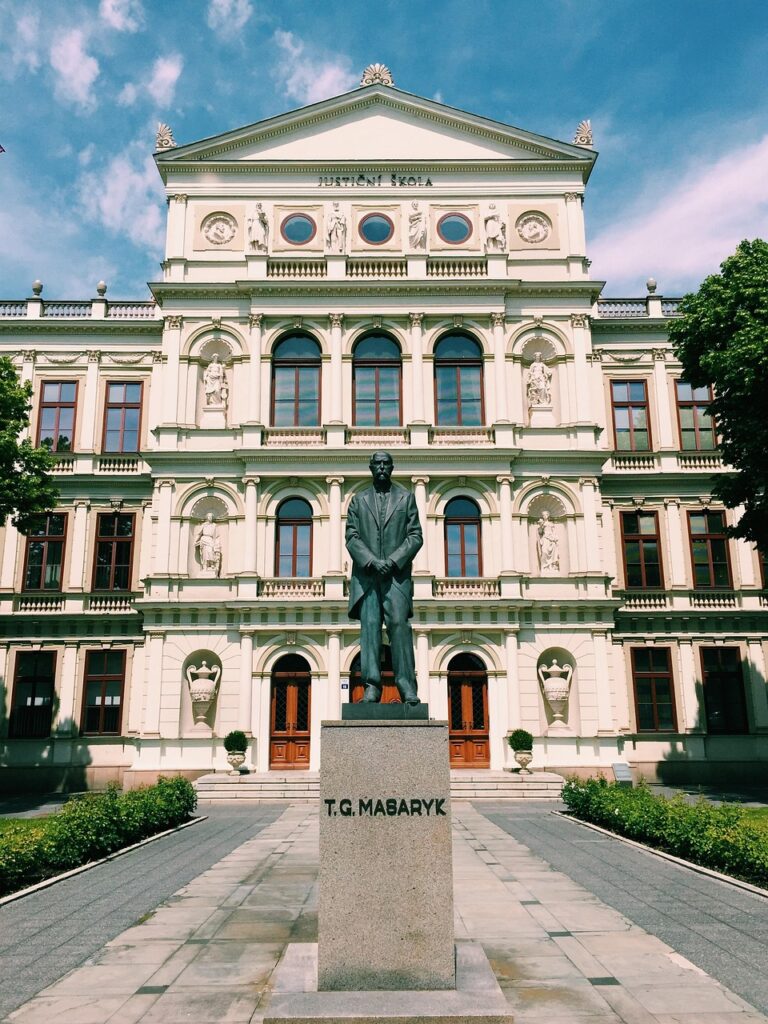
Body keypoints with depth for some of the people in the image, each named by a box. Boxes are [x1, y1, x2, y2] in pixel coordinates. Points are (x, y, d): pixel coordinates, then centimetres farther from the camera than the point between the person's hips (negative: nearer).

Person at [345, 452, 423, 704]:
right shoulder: (358, 500, 16)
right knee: (369, 626, -5)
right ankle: (371, 686, -5)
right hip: (366, 575, 1)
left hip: (397, 572, -1)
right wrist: (372, 561, -10)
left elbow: (416, 536, 5)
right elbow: (351, 538, 6)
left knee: (399, 623, -12)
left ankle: (407, 686, -10)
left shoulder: (406, 498, 13)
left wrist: (392, 561, -9)